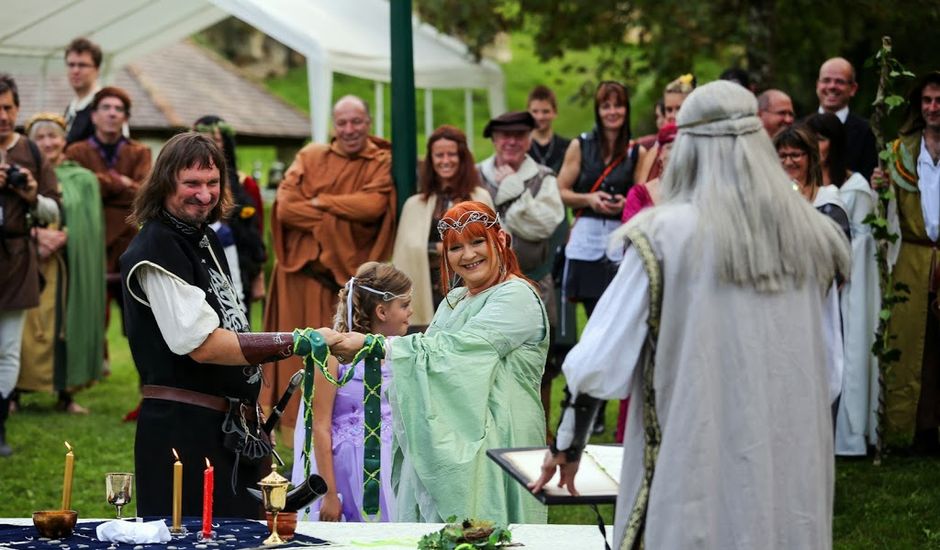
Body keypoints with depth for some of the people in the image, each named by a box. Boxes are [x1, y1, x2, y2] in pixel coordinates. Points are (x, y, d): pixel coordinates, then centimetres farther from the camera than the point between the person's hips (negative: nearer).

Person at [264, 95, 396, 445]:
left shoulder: (382, 163, 4)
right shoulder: (310, 157, 10)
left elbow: (373, 205, -14)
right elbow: (285, 206, -3)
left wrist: (320, 202, -6)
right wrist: (334, 223, -10)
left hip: (351, 274, -2)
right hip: (302, 272, 2)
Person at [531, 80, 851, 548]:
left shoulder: (664, 235, -10)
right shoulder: (812, 237, 1)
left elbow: (600, 359, -7)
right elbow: (828, 373, 8)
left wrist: (568, 444, 5)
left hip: (696, 469, -3)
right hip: (794, 470, 3)